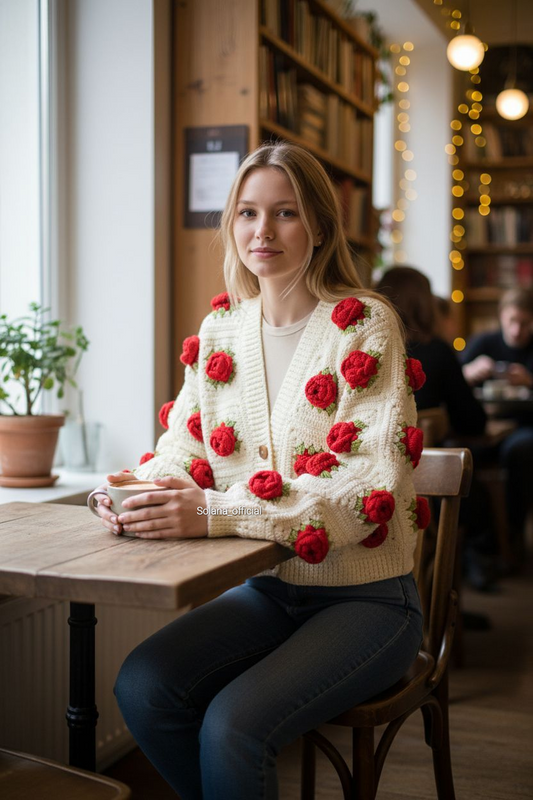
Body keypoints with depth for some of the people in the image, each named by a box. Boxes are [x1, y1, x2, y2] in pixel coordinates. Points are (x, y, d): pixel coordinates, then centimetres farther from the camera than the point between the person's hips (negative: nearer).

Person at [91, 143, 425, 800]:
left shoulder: (365, 324, -12)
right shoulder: (220, 329, 6)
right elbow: (185, 445, 7)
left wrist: (217, 511, -30)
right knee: (141, 685, -17)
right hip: (268, 589, 5)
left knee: (232, 724, -25)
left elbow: (375, 483, -21)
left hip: (366, 598, -5)